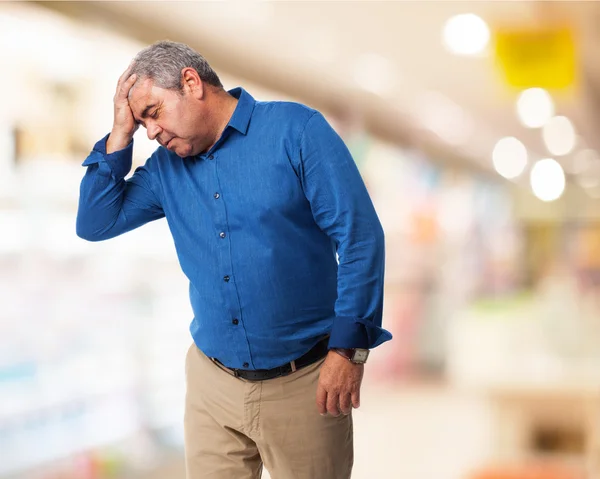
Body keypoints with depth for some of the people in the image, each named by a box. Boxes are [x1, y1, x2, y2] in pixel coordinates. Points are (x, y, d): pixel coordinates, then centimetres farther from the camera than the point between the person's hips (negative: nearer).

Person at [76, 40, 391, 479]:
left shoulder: (296, 130, -8)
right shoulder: (166, 168, 9)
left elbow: (360, 235, -12)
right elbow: (95, 223, 8)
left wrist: (349, 349, -16)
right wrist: (121, 134, 0)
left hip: (303, 384, -4)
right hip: (212, 383, 4)